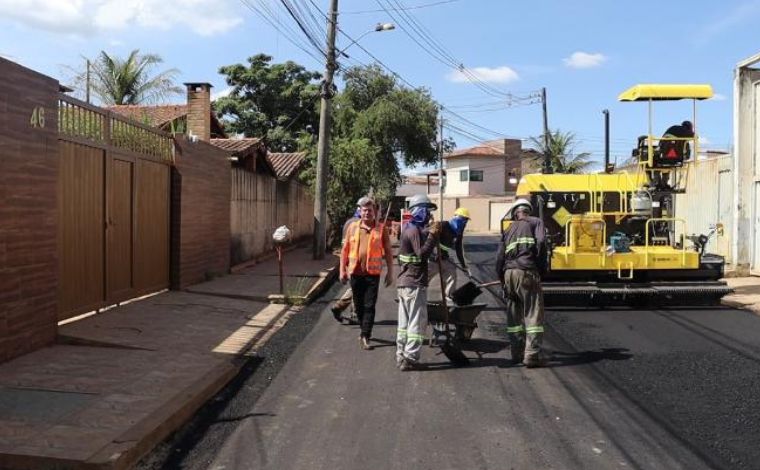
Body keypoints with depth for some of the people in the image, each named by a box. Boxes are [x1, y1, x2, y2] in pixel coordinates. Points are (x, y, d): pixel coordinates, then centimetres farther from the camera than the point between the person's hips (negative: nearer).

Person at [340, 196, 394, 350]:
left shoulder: (381, 229, -1)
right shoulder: (352, 227, 5)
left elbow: (388, 252, 2)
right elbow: (345, 249, 8)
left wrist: (390, 272, -1)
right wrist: (342, 270, 5)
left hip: (372, 273, -3)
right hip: (355, 272, 3)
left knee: (369, 306, -4)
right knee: (359, 306, 13)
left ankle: (365, 337, 0)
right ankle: (365, 331, 31)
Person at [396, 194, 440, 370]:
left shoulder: (409, 228, 17)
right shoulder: (414, 231, -15)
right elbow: (422, 254, -24)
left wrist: (430, 233, 11)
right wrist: (433, 235, -24)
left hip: (404, 282, 10)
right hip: (415, 284, -10)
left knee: (404, 322, 15)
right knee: (417, 322, -4)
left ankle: (401, 356, 21)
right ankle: (410, 359, -2)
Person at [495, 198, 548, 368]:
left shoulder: (508, 230, 22)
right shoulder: (535, 222, 10)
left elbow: (499, 257, 15)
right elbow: (541, 242, -9)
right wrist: (541, 266, -1)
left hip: (508, 273, 5)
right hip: (526, 272, -5)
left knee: (514, 314, 14)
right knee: (533, 314, -3)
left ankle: (517, 352, 18)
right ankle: (532, 354, -8)